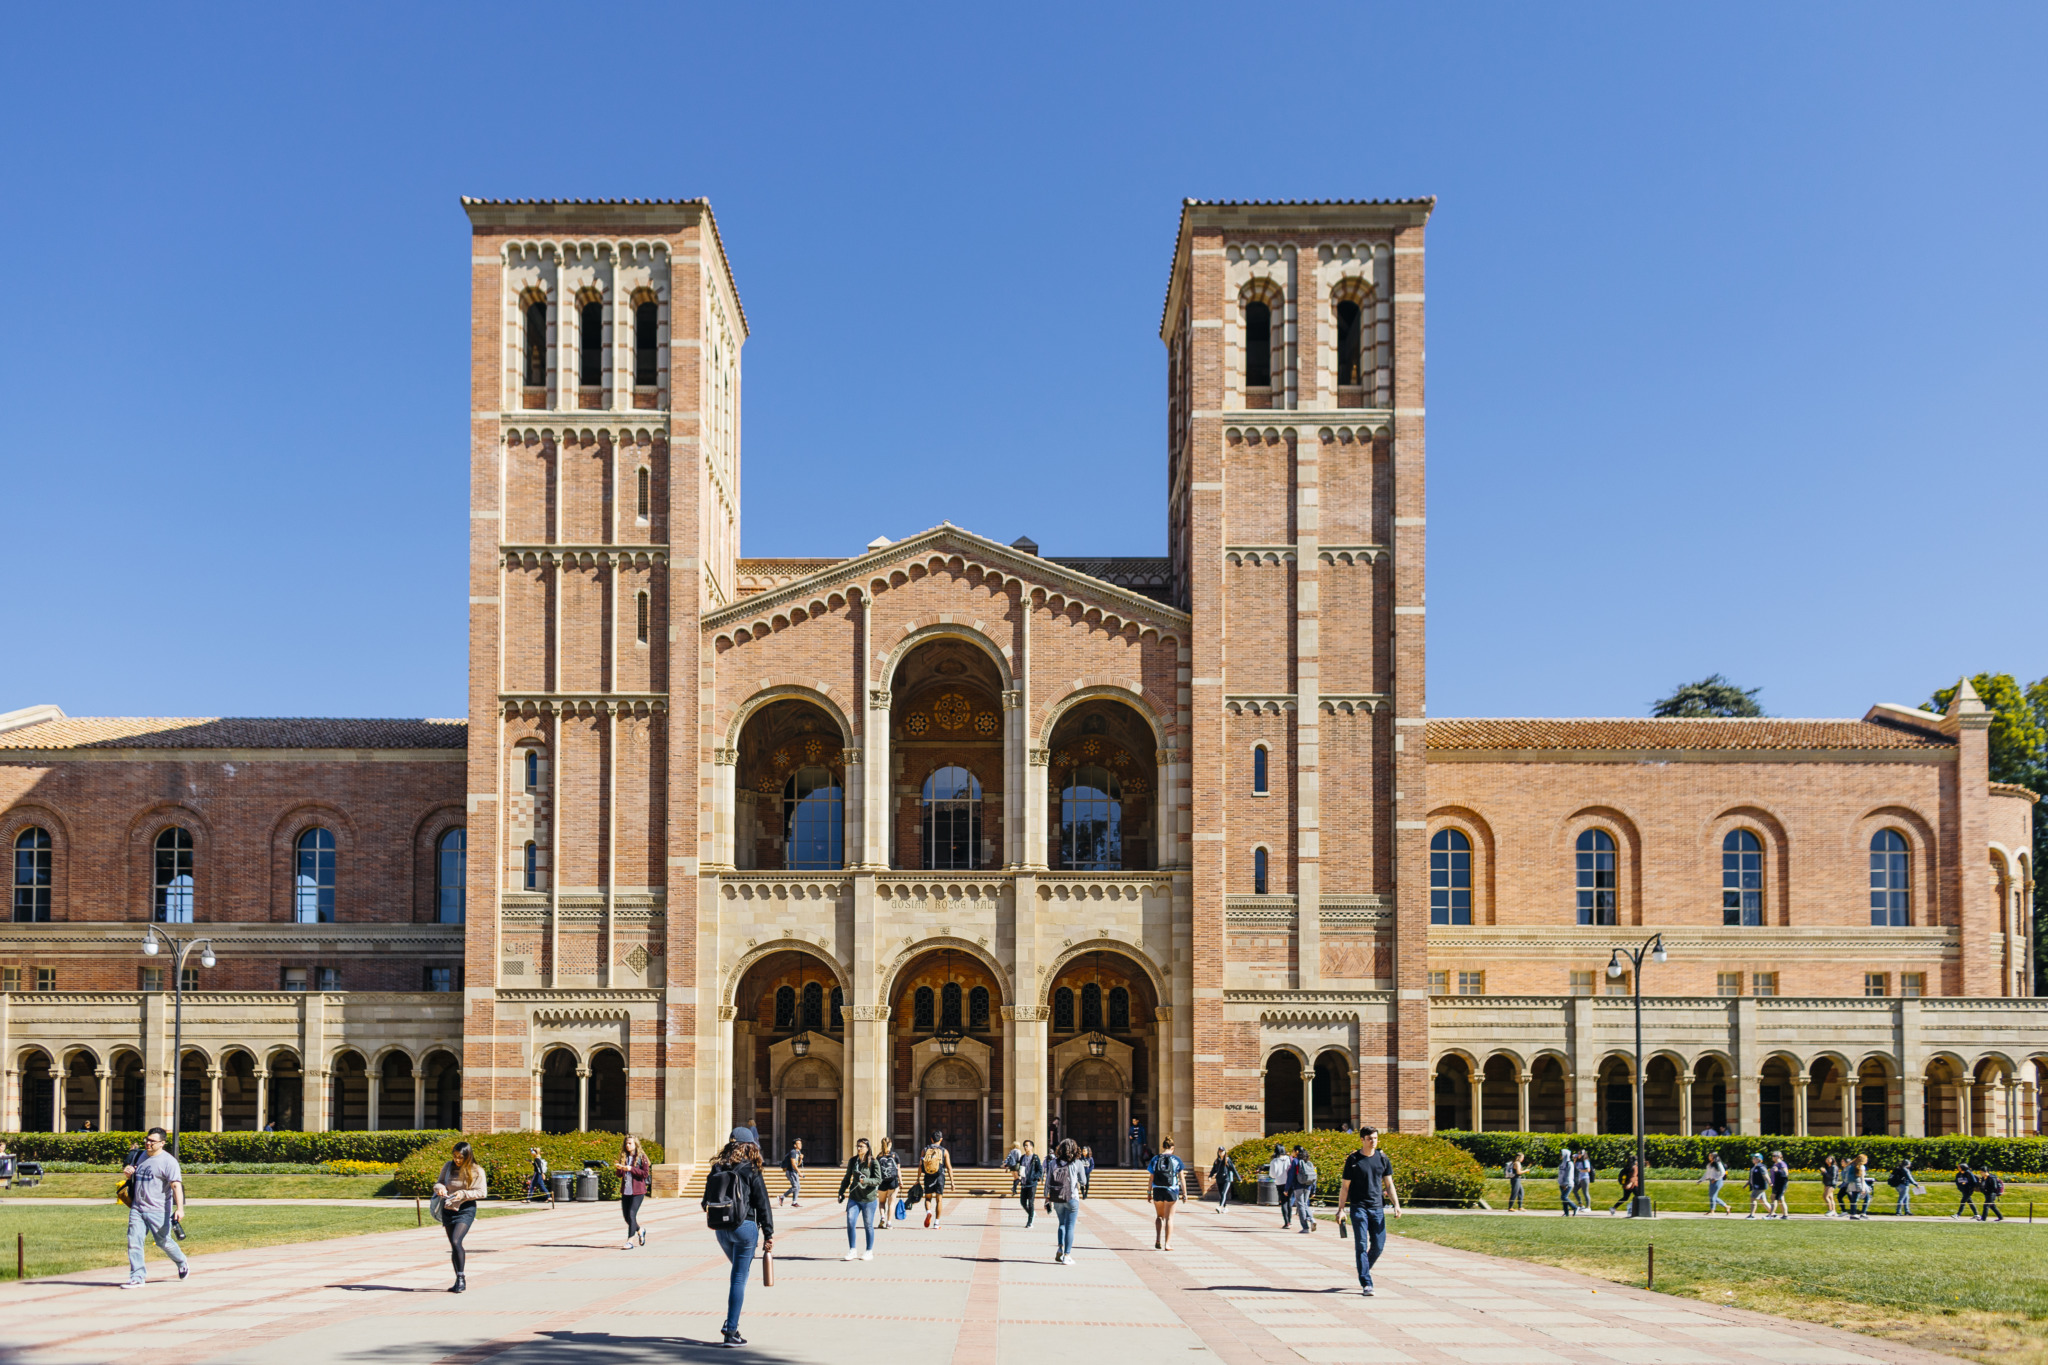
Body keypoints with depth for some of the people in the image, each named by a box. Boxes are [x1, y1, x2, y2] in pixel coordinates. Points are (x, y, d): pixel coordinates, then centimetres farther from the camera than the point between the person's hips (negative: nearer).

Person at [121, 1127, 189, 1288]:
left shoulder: (168, 1161, -10)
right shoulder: (141, 1156, 12)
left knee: (164, 1242, 6)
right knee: (134, 1242, -5)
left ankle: (182, 1264, 31)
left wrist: (180, 1208, -30)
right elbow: (132, 1176, 30)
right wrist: (127, 1172, 4)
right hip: (137, 1208, 6)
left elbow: (176, 1185, -18)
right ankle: (137, 1278, 0)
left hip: (159, 1211, -6)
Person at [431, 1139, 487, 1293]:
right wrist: (440, 1188, -13)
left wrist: (463, 1194, -20)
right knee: (453, 1246, 9)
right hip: (448, 1209, 5)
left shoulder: (476, 1171, -9)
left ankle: (461, 1278, -13)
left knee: (456, 1241, -22)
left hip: (465, 1210, -5)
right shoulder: (448, 1166, 2)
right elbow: (439, 1182, 11)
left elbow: (482, 1192, -8)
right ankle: (459, 1281, 20)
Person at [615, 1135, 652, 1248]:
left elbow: (645, 1173, -10)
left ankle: (630, 1241, -11)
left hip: (637, 1191, -6)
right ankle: (640, 1230, 36)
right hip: (626, 1191, 6)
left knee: (631, 1214, -14)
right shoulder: (623, 1156, 12)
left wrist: (631, 1169, -18)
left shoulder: (641, 1157, -4)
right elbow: (620, 1175, 15)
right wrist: (619, 1168, -7)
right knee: (626, 1216, 9)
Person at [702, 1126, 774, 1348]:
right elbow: (762, 1204, -7)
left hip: (720, 1228, 5)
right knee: (739, 1279, 1)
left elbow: (707, 1202, 11)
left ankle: (731, 1322, 15)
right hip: (744, 1228, -5)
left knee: (739, 1275, 24)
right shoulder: (750, 1171, -8)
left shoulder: (716, 1169, 5)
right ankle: (731, 1332, 1)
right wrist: (768, 1234, -3)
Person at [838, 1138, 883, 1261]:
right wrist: (841, 1192, 16)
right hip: (854, 1198, 4)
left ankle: (869, 1252, 19)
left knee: (868, 1225, 5)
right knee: (850, 1222, -5)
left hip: (868, 1199, -4)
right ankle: (852, 1251, 7)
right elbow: (847, 1178, 17)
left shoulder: (874, 1162, -8)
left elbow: (878, 1180, -12)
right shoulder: (852, 1161, 5)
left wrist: (866, 1180, -27)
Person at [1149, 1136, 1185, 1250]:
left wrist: (1149, 1193, 8)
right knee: (1169, 1218, 6)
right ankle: (1167, 1244, 2)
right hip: (1171, 1191, -2)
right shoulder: (1176, 1160, -1)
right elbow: (1182, 1178, -3)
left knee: (1159, 1216, 20)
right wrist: (1184, 1193, 3)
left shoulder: (1155, 1159, 2)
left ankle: (1158, 1240, 5)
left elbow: (1151, 1178, 2)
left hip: (1157, 1191, 2)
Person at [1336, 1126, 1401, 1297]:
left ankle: (1365, 1269, 30)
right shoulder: (1353, 1160, -1)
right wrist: (1341, 1209, -4)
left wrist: (1396, 1205, 1)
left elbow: (1389, 1185, 13)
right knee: (1361, 1245, -8)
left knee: (1379, 1245, 3)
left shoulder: (1382, 1159, 7)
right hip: (1358, 1208, -3)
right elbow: (1345, 1186, 2)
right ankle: (1366, 1283, -6)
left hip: (1378, 1208, 3)